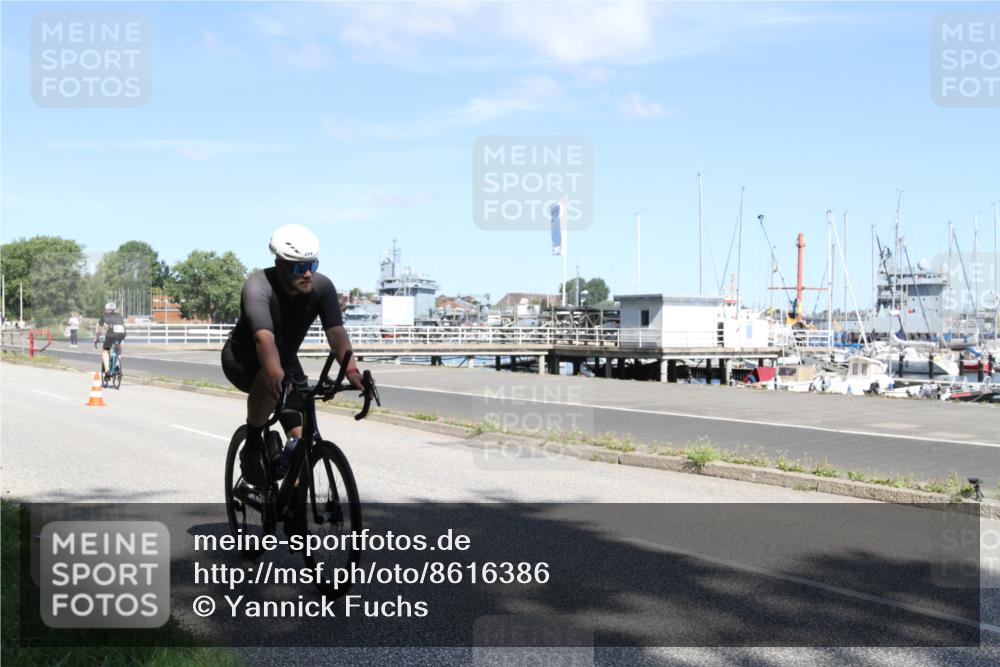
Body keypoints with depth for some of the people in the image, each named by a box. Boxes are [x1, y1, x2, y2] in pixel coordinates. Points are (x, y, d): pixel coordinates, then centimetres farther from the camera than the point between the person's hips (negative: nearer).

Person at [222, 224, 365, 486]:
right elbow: (264, 339, -47)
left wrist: (351, 371, -48)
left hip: (286, 359, 4)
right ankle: (252, 449, -15)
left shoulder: (322, 286, -21)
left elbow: (336, 332, -31)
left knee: (302, 439, -9)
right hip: (242, 359, -4)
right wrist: (277, 378, -63)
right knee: (268, 383, -39)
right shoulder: (258, 287, -33)